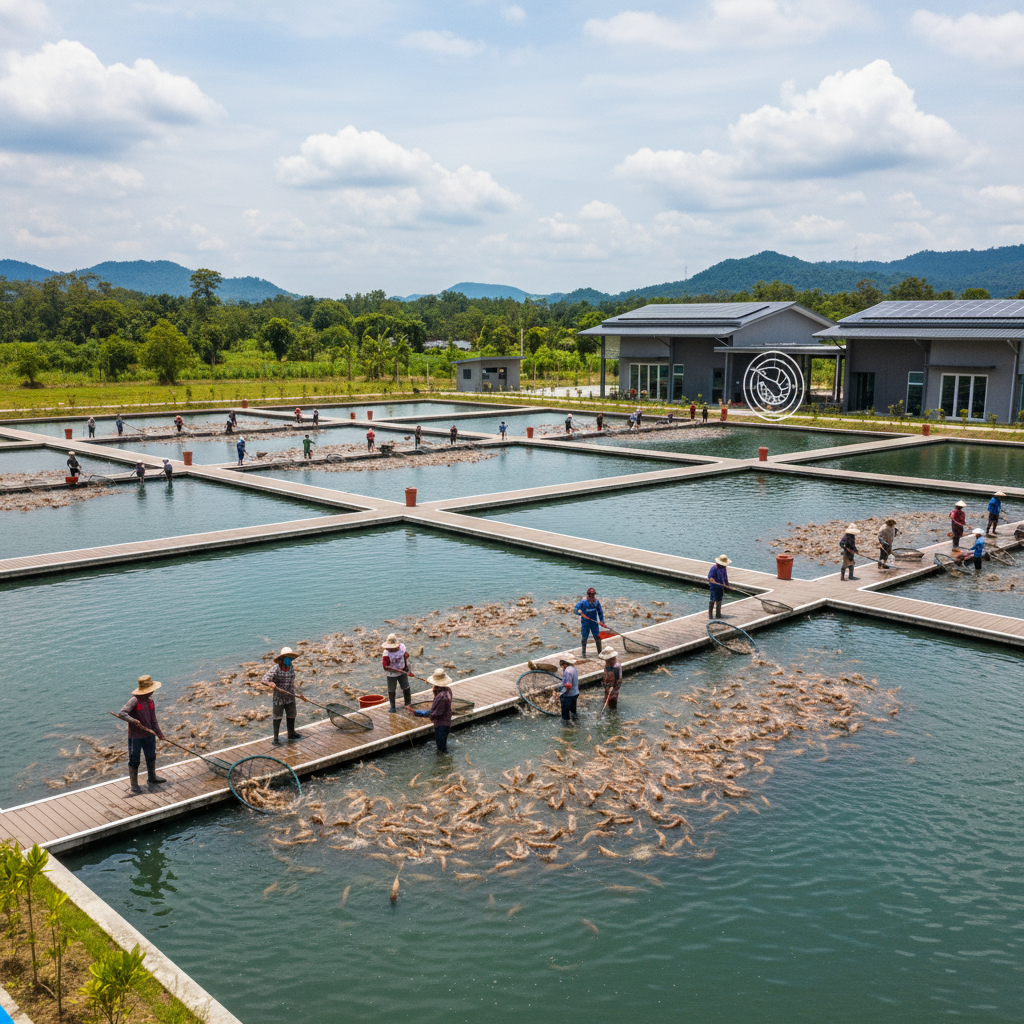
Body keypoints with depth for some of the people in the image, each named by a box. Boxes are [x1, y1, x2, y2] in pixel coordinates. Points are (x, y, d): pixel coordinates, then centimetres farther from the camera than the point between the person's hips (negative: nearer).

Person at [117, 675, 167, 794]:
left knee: (151, 757, 21)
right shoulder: (134, 700, -19)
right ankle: (134, 785, 17)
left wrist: (159, 733, 7)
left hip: (149, 735, 7)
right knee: (134, 761, 4)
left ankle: (152, 778, 41)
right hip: (135, 736, -7)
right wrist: (134, 721, -34)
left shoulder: (150, 701, 4)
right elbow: (122, 713, -27)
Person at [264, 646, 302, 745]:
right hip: (278, 698, -6)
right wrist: (270, 684, -45)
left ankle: (291, 734, 37)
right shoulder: (275, 669, -20)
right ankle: (276, 738, 16)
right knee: (277, 718, 6)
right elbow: (264, 680, -26)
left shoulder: (291, 668, 0)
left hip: (290, 697, 6)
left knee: (291, 716, 18)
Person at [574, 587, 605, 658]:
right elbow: (575, 609, -18)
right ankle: (584, 652, 20)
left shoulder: (596, 602, -6)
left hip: (594, 622, 3)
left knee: (597, 637, 2)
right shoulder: (583, 602, -16)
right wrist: (578, 611, -40)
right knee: (584, 638, 3)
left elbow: (600, 611, 8)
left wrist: (601, 620, 4)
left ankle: (600, 652, 15)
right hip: (585, 623, -3)